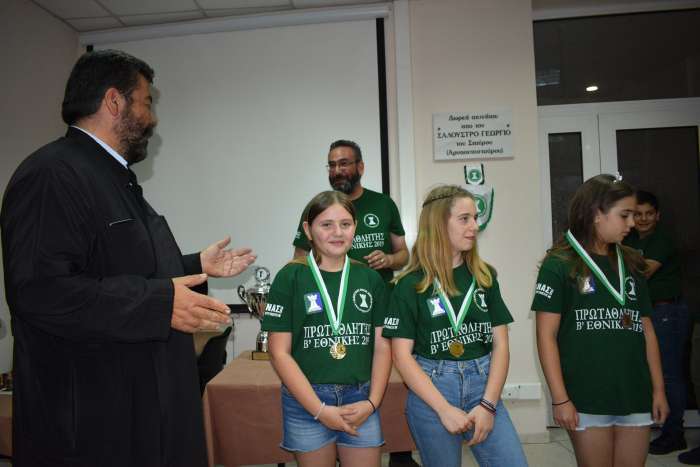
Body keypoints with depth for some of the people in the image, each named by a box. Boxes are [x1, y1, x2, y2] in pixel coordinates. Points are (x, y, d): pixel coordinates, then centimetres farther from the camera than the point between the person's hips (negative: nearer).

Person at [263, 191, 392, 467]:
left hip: (360, 399, 2)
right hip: (306, 402, -2)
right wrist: (320, 410, -11)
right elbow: (279, 353, -8)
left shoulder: (370, 279, 4)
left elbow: (382, 346, 5)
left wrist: (372, 402, -6)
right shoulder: (290, 278, -6)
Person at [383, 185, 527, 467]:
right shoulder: (411, 285, -5)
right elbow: (402, 356, -8)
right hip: (429, 389, -2)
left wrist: (488, 404, -7)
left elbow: (500, 344, 3)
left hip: (482, 383, 3)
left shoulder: (485, 276, 5)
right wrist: (444, 409, -13)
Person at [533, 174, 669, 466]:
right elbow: (546, 335, -10)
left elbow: (646, 329, 12)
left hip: (636, 398, 5)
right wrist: (560, 399, -12)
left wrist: (658, 389, 10)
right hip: (587, 400, -5)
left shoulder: (630, 264, 9)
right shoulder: (559, 265, -8)